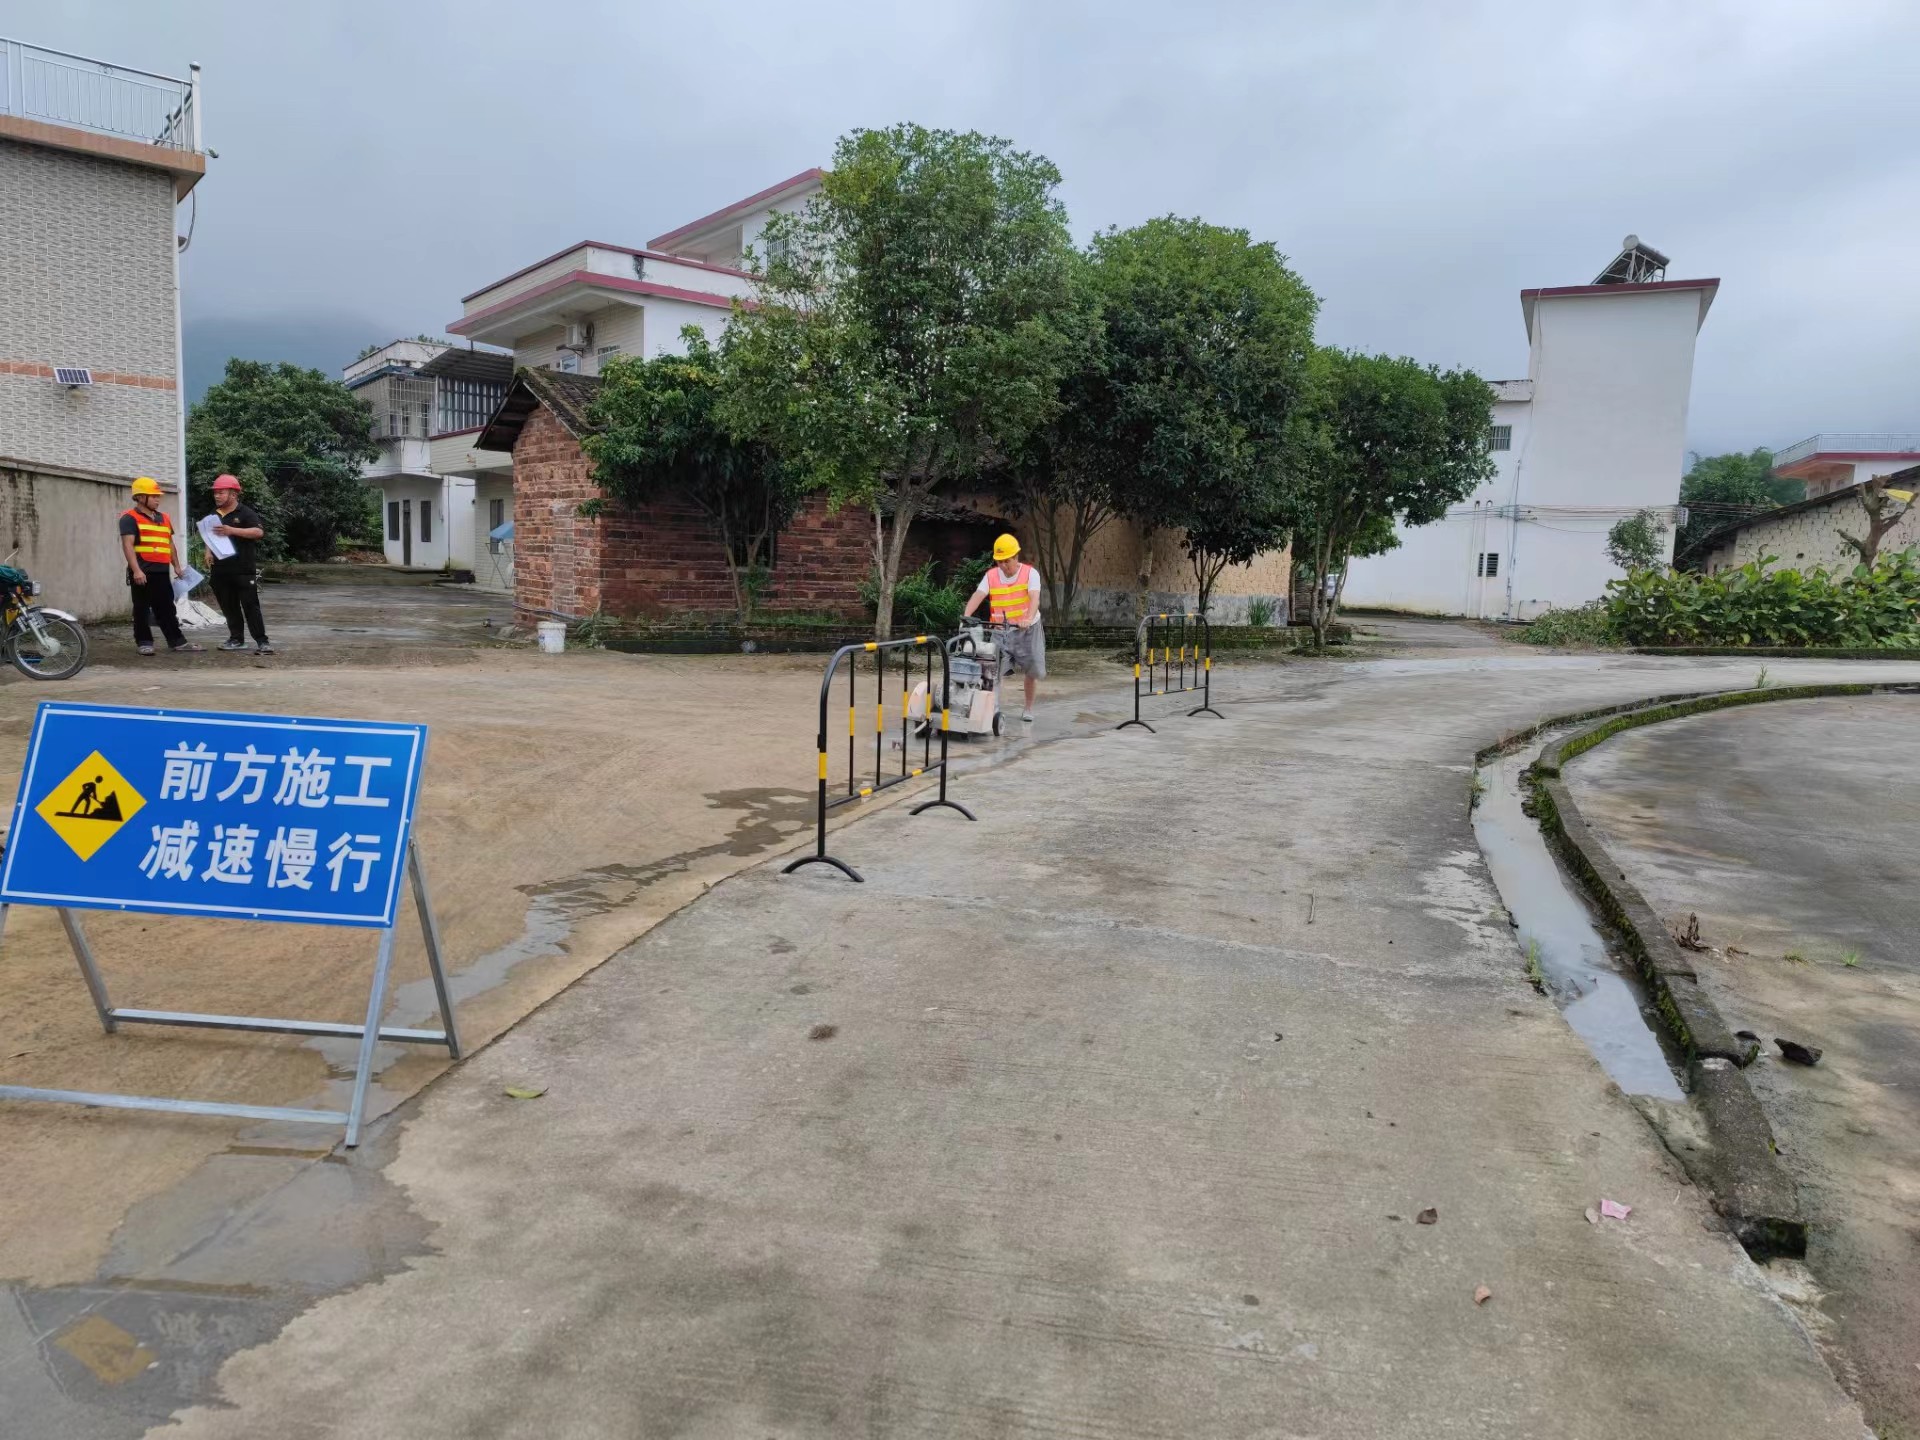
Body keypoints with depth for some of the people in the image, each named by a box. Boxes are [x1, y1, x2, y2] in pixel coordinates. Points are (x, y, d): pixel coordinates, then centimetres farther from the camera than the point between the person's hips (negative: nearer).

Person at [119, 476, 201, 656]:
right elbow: (128, 545, -14)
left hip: (162, 571, 6)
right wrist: (136, 570, -23)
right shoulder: (130, 518, -4)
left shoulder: (163, 517, 18)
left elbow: (170, 543, 25)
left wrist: (177, 565, 18)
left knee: (166, 608, 9)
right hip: (143, 572, -6)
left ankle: (177, 642, 11)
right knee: (142, 608, 2)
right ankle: (144, 642, 6)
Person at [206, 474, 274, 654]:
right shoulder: (214, 515, 15)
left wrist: (232, 530, -29)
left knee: (250, 605, -7)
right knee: (229, 607, 8)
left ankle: (262, 641, -7)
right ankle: (236, 639, 15)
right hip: (221, 570, 6)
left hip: (244, 569, -6)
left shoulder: (245, 513, -5)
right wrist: (208, 552, 10)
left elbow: (259, 531, -21)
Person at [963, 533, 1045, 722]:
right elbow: (978, 595, -15)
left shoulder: (1030, 573, -7)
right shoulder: (991, 575, 0)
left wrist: (1029, 618, -43)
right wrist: (966, 615, -34)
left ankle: (1028, 708, 27)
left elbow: (1034, 598, -23)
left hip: (1026, 629, -1)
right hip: (1001, 630, 1)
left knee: (1030, 671, 8)